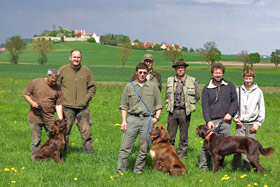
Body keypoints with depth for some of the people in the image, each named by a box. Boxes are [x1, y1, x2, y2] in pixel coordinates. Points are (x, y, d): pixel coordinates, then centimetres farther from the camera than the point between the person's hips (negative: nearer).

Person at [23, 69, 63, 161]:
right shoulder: (35, 82, -5)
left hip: (50, 118, 2)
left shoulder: (57, 88, 2)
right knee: (36, 140, 3)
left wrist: (60, 119, -5)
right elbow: (25, 94, 4)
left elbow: (58, 105, 3)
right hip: (35, 118, -2)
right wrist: (32, 102, -13)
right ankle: (35, 158, 15)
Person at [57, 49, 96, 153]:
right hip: (67, 107, -1)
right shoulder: (63, 70, 4)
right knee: (64, 131, 4)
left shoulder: (87, 71, 9)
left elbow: (92, 87, 16)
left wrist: (87, 98, 2)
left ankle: (89, 153, 7)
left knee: (86, 131, -1)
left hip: (83, 107, 1)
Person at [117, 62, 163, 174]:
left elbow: (159, 104, 13)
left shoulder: (153, 86, 10)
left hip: (147, 120, 0)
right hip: (133, 119, 0)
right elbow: (124, 105, 11)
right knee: (125, 146, -5)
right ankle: (120, 171, 0)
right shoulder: (129, 87, 10)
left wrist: (156, 118, -1)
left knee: (144, 148, 2)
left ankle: (138, 171, 12)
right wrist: (124, 120, 1)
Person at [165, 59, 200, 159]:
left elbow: (197, 96, 9)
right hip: (173, 111, 2)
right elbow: (167, 95, 20)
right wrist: (169, 105, 11)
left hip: (185, 111, -2)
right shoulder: (170, 80, 8)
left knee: (184, 135, 5)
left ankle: (181, 154, 14)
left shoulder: (192, 81, 1)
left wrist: (188, 104, 6)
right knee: (170, 135, 1)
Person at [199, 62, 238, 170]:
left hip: (225, 121, 2)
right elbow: (205, 106, 1)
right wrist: (208, 120, -11)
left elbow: (234, 101, 13)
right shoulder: (207, 88, 7)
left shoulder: (229, 86, 12)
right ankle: (203, 167, -1)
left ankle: (220, 166, 14)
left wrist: (230, 113, -3)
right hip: (212, 121, -1)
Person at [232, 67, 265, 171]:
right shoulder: (238, 91, 5)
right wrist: (235, 117, -2)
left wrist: (258, 123, -1)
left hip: (252, 123, -1)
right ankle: (235, 165, 6)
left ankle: (247, 166, 8)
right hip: (240, 123, 1)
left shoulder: (258, 92, 3)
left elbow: (262, 109, 5)